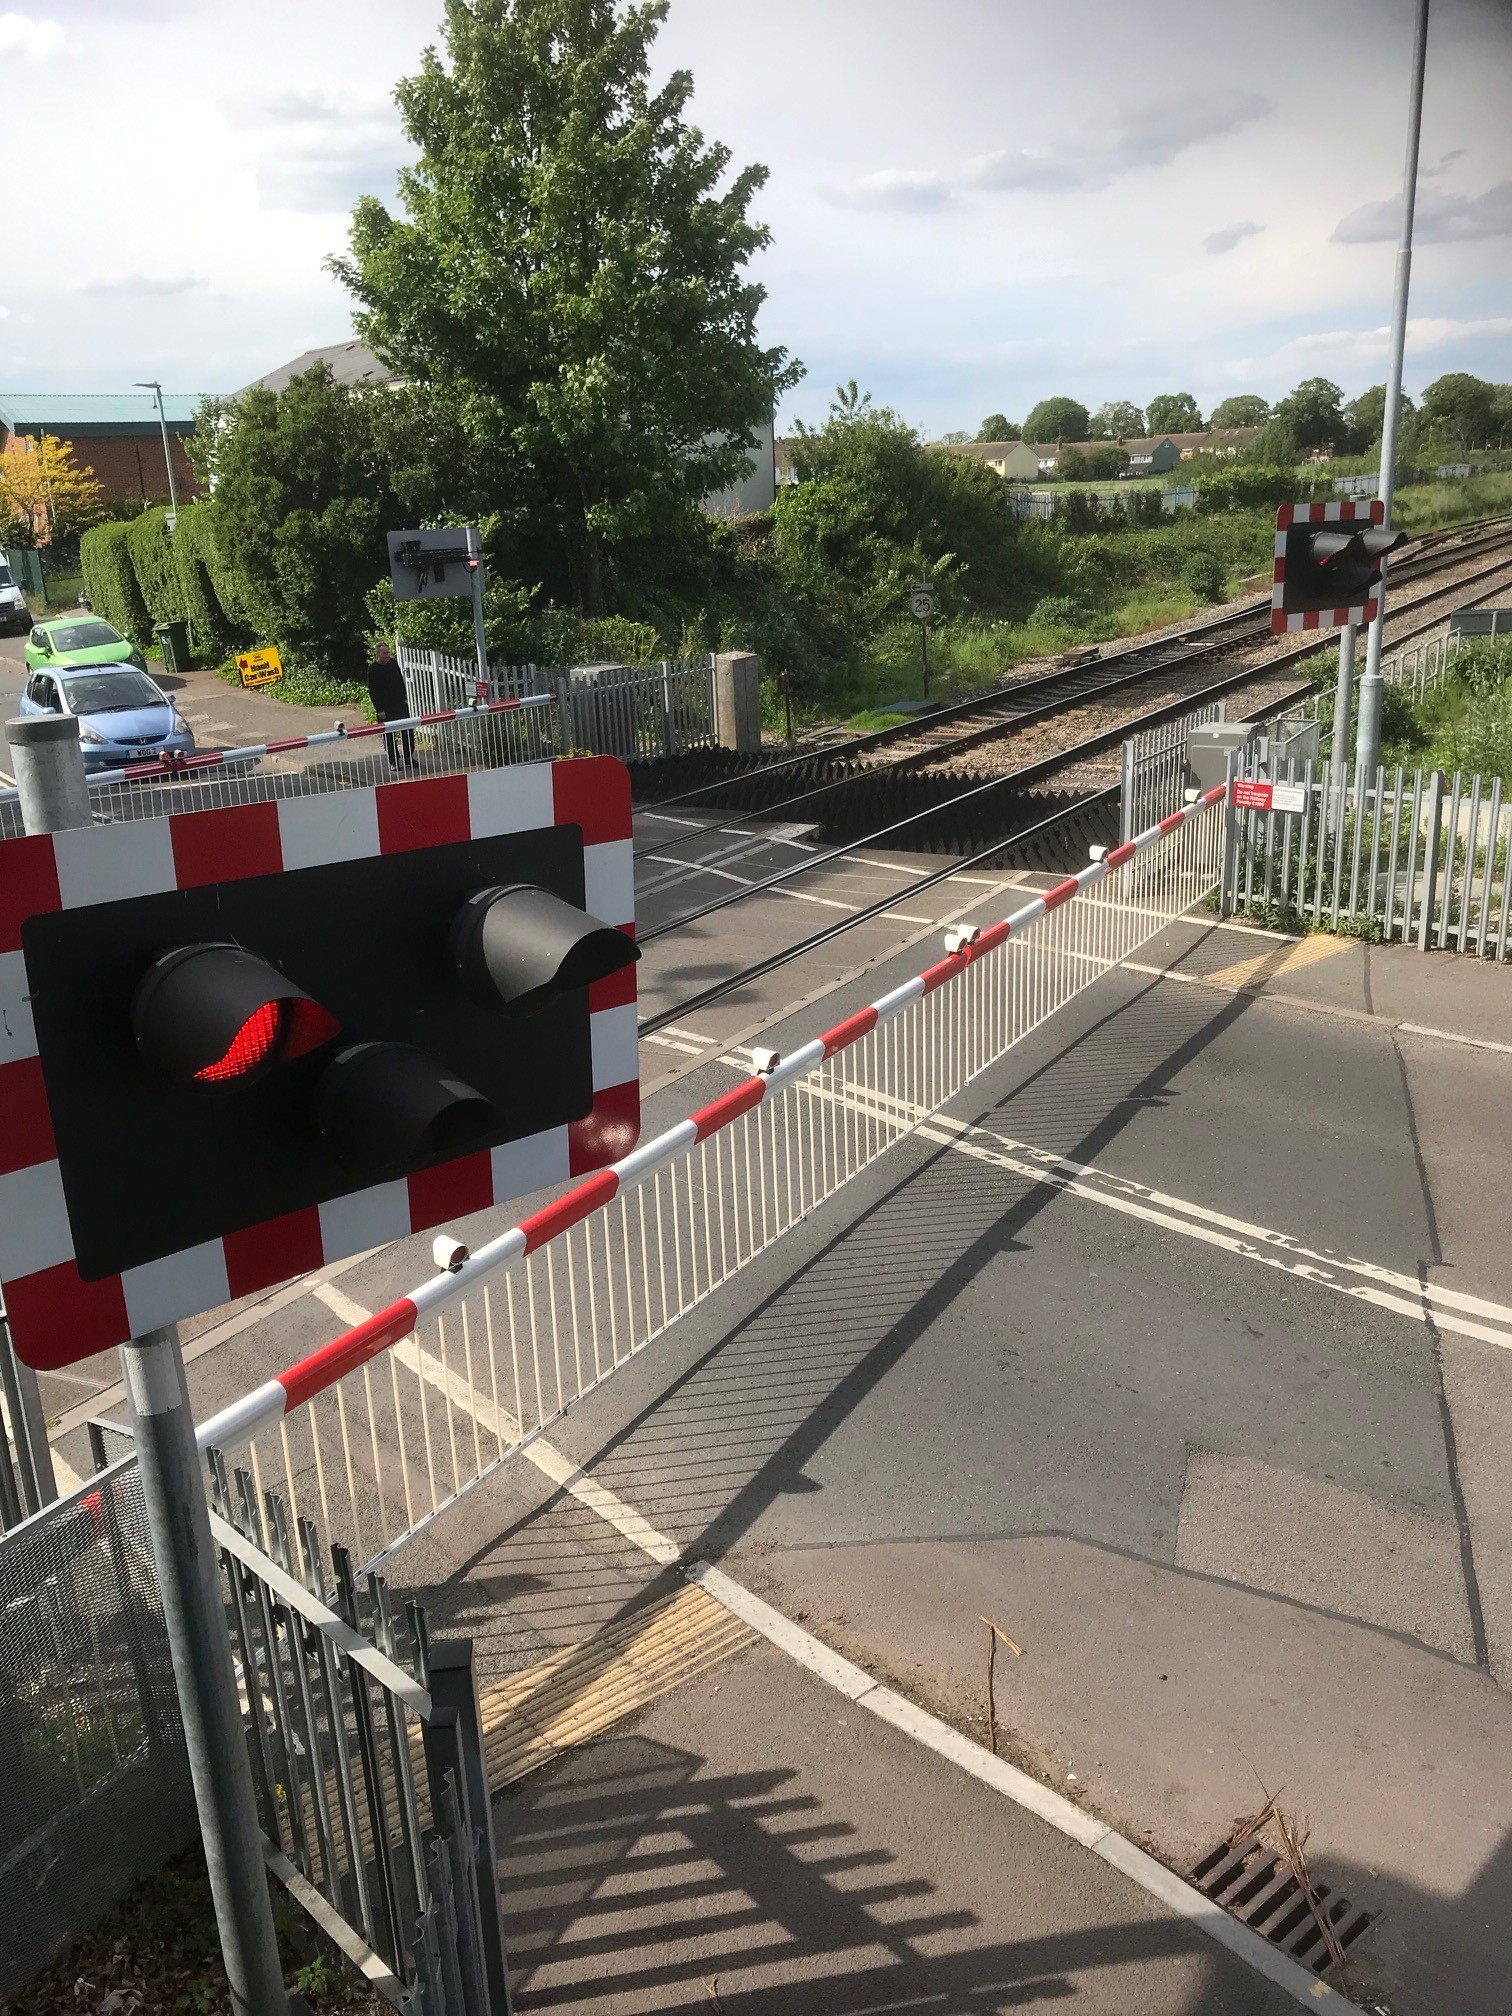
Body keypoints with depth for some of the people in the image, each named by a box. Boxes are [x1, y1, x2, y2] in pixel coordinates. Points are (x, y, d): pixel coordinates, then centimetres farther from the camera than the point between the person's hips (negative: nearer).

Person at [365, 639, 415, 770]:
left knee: (408, 732, 4)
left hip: (400, 704, 5)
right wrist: (379, 710, -14)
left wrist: (404, 698, 14)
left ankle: (409, 759, 16)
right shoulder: (372, 669, -11)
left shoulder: (393, 663, 4)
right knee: (389, 736, 2)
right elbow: (372, 691, -11)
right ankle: (393, 762, 11)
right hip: (385, 708, -5)